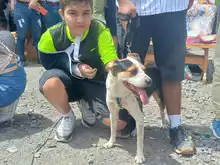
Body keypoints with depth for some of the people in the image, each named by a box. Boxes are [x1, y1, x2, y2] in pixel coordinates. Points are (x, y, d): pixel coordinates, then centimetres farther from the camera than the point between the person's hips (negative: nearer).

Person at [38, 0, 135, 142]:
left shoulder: (100, 31, -21)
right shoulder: (52, 35, -18)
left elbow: (111, 62, -27)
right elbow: (49, 63, -9)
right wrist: (77, 69, -24)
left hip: (95, 84, 0)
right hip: (69, 82, 1)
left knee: (122, 124, -19)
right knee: (50, 81, -37)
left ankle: (87, 107, 14)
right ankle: (68, 117, -3)